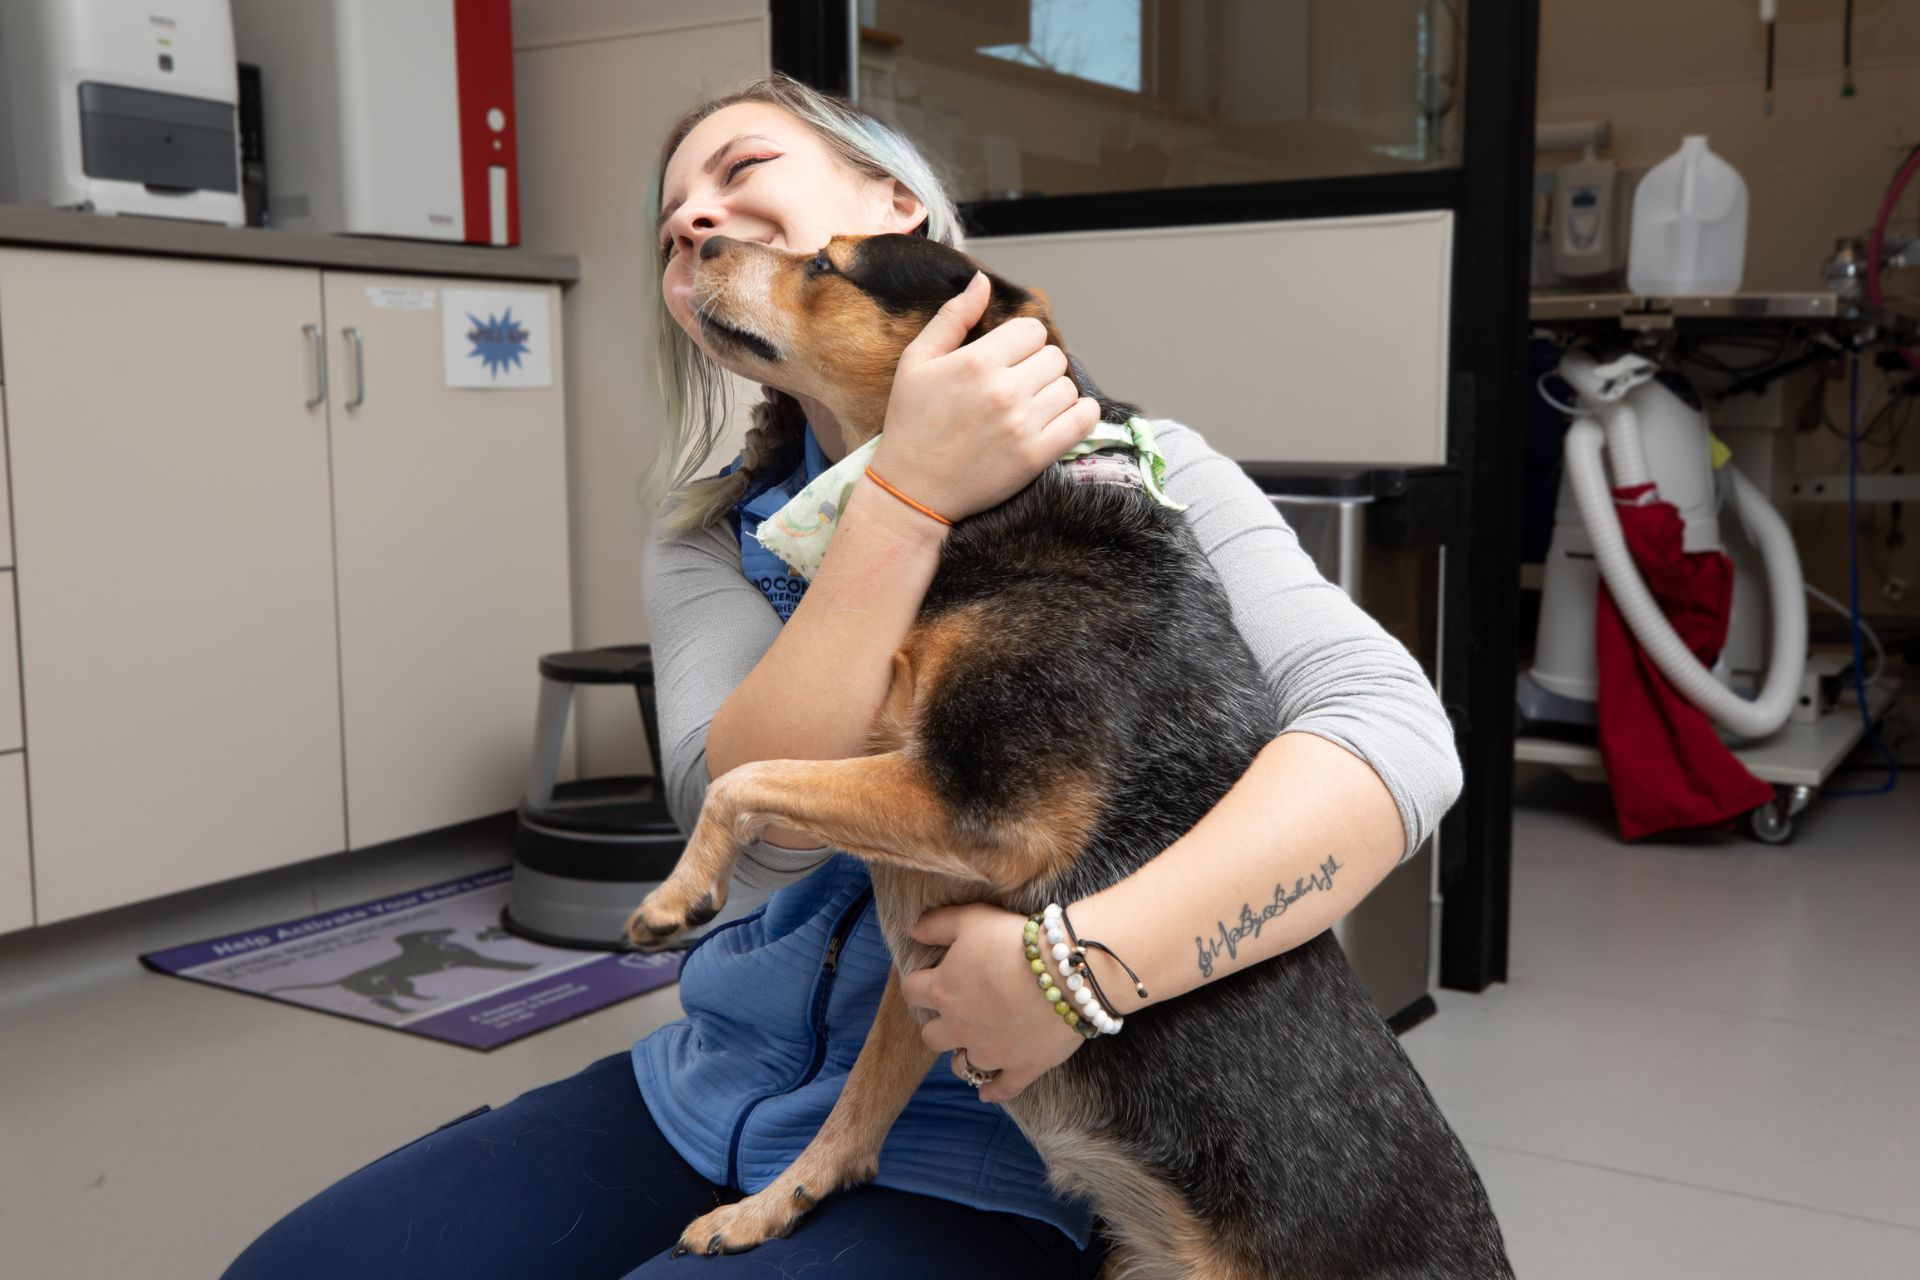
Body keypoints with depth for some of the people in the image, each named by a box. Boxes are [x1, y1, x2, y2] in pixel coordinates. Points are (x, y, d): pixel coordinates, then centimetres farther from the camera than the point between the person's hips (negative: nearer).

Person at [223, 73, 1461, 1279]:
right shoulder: (709, 540, 4)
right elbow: (758, 824, -15)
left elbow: (1394, 729, -22)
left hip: (983, 1142, -4)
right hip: (724, 1086, 5)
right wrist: (911, 494, -24)